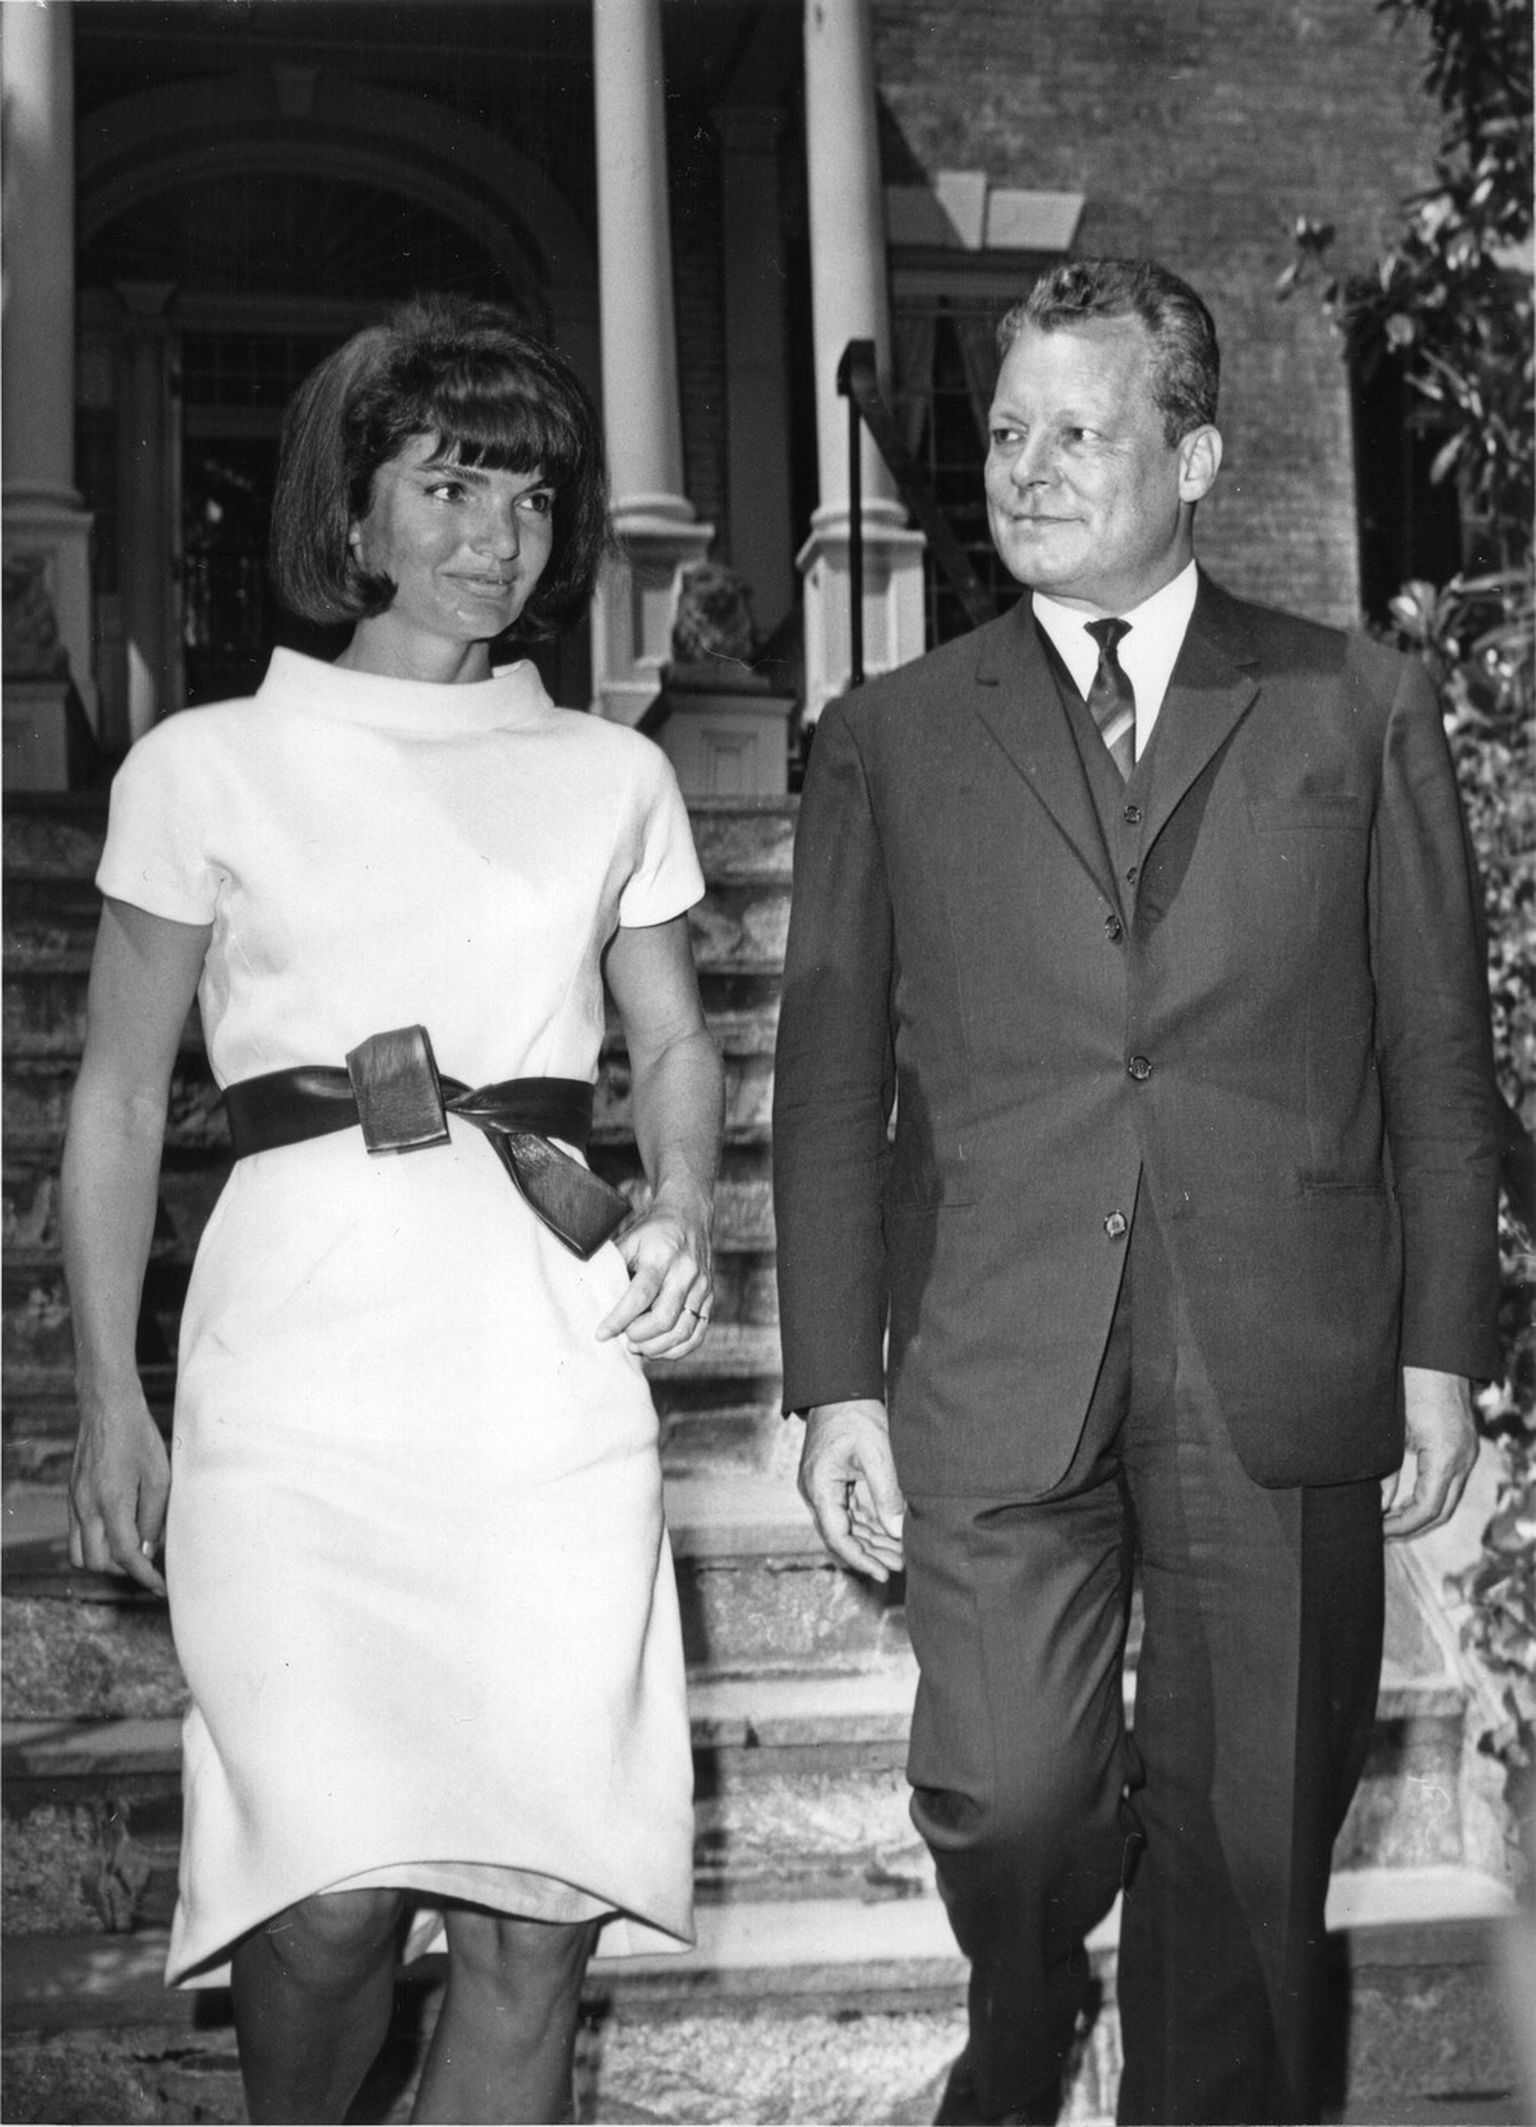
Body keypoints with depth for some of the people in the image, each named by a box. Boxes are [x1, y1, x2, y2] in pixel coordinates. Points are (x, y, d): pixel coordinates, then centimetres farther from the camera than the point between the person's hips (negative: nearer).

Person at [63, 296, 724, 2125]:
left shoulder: (613, 776, 13)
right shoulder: (208, 766, 7)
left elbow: (675, 1043, 20)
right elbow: (118, 1099, 8)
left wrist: (681, 1215, -1)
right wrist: (107, 1396, 0)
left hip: (550, 1339, 2)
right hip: (309, 1336, -2)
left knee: (540, 1899, -1)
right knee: (335, 1890, -10)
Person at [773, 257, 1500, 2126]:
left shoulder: (1359, 710, 9)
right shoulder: (889, 738, 10)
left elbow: (1440, 1060, 8)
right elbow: (829, 1086, 7)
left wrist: (1442, 1349, 2)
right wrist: (835, 1383, 0)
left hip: (1282, 1373, 0)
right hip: (994, 1373, 0)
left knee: (1248, 1846, 5)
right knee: (1006, 1800, -6)